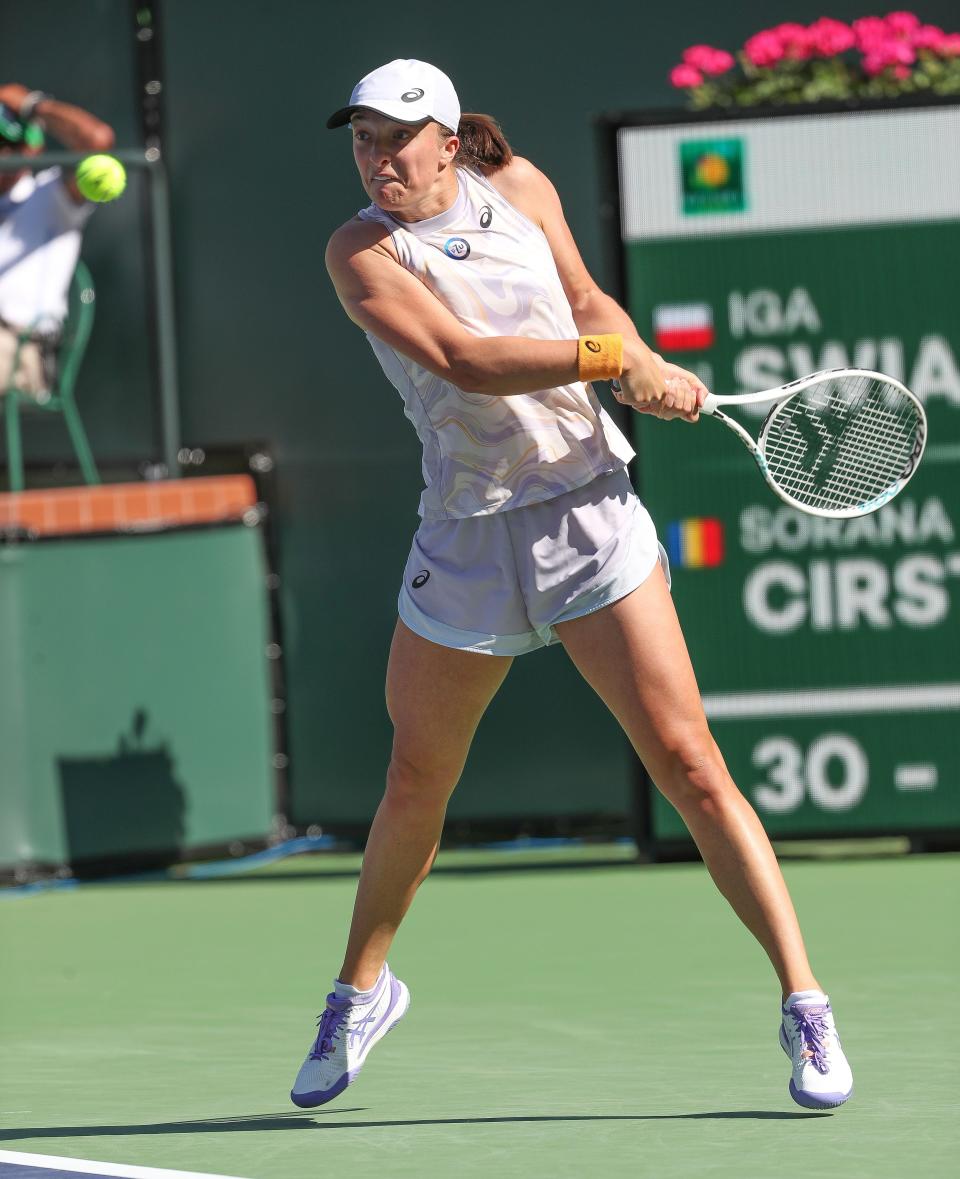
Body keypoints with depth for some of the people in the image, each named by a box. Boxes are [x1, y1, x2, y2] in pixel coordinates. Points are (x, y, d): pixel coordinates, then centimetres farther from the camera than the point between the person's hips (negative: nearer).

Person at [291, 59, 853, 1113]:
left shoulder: (520, 188, 2)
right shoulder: (362, 253, -8)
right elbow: (462, 358, -21)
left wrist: (643, 366, -3)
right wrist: (616, 358, -26)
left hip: (588, 510, 0)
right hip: (467, 541, 0)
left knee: (688, 766, -7)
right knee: (416, 784, 14)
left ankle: (804, 1006, -3)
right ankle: (361, 989, 38)